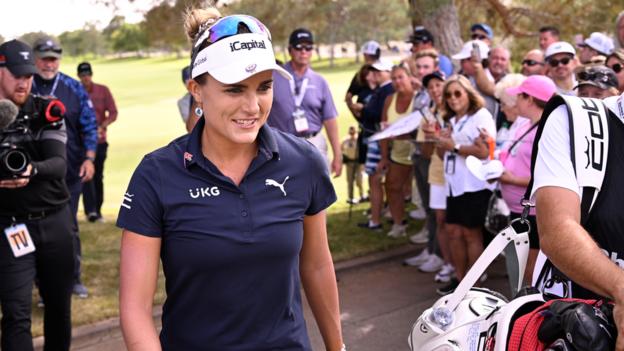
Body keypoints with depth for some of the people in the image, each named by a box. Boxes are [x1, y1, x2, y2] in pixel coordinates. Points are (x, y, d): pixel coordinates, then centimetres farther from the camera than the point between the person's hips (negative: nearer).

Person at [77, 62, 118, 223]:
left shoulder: (103, 90, 4)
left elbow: (113, 113, -1)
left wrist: (102, 126, -17)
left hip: (100, 140, 2)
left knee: (98, 176, 8)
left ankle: (98, 210, 17)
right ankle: (90, 210, -20)